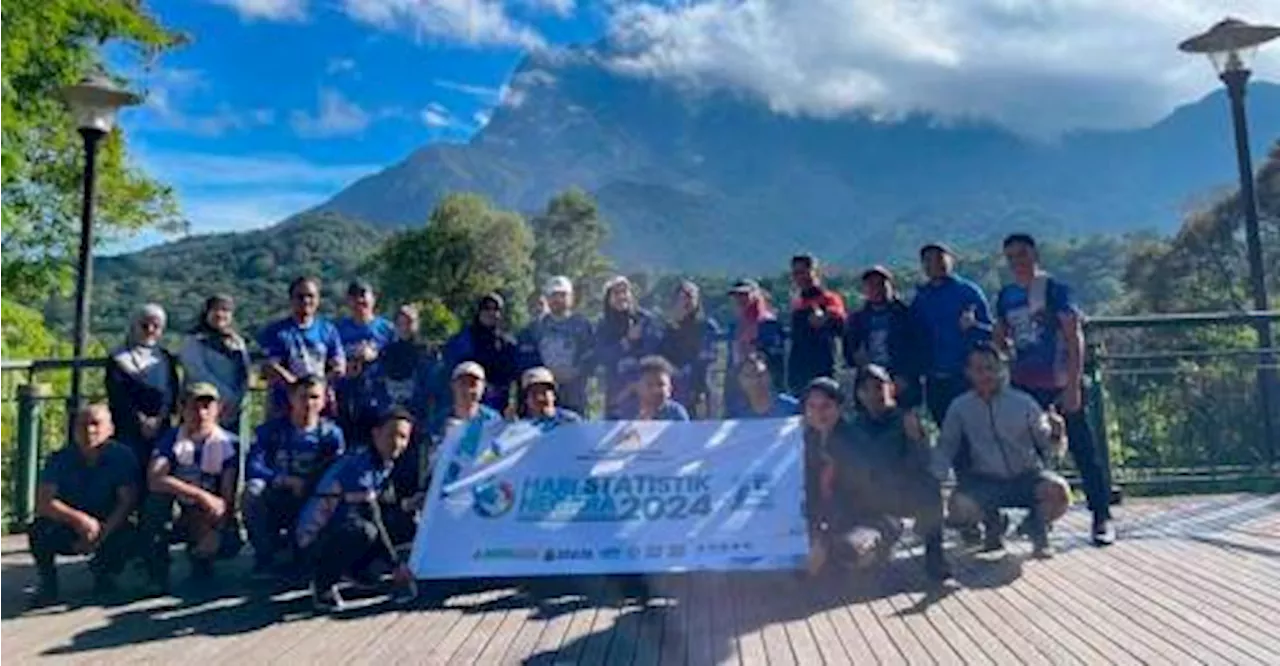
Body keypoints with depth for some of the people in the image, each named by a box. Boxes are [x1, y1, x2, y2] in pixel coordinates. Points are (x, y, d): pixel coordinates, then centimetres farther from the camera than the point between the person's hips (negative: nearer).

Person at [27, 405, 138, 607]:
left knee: (128, 534, -31)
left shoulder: (122, 456, -13)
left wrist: (101, 534, -28)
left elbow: (127, 501, -15)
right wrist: (79, 519, -36)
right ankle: (48, 584, -4)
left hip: (108, 528, 0)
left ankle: (104, 574, 4)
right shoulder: (61, 459, -11)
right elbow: (43, 503, -20)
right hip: (66, 532, 0)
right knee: (40, 528, -30)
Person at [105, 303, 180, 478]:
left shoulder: (166, 359, 17)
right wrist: (140, 419, -11)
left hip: (160, 429, 2)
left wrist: (159, 418, -11)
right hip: (128, 429, -2)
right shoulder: (120, 358, 10)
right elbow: (117, 395, 0)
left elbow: (171, 392, 6)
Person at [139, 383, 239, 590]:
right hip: (176, 513, 1)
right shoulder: (172, 438, -7)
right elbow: (154, 479, -25)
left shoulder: (229, 443, -7)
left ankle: (201, 561, 8)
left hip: (210, 518, 0)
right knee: (158, 497, -32)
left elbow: (228, 497, -14)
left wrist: (215, 530, -30)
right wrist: (201, 495, -34)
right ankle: (158, 576, -19)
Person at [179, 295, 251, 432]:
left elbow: (244, 377, 9)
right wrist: (227, 396, -15)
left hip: (232, 412, 4)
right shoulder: (194, 341, 2)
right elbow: (199, 374, -9)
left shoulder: (238, 343, 16)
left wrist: (237, 400, -8)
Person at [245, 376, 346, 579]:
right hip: (275, 504, 0)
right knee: (254, 488, -30)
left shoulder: (331, 433, -1)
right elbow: (252, 466, -15)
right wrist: (287, 480, -30)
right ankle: (264, 559, -14)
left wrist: (311, 485, -30)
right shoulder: (270, 429, -2)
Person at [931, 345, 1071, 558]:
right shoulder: (960, 407, -6)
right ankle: (993, 523, 10)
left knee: (1059, 492, -30)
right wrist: (934, 481, -16)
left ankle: (1037, 528, 8)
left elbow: (1050, 450, -4)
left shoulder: (1024, 403, -8)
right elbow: (945, 447, 0)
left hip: (1027, 478, 0)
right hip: (986, 482, 0)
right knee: (959, 506, -29)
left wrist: (1056, 436, -27)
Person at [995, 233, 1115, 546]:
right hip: (1024, 385, 5)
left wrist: (1073, 385, -16)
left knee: (1083, 449, -1)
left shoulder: (1056, 290, -6)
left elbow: (1075, 339, -11)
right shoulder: (1006, 296, 9)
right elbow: (1000, 340, 18)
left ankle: (1102, 517, 8)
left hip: (1060, 383, -5)